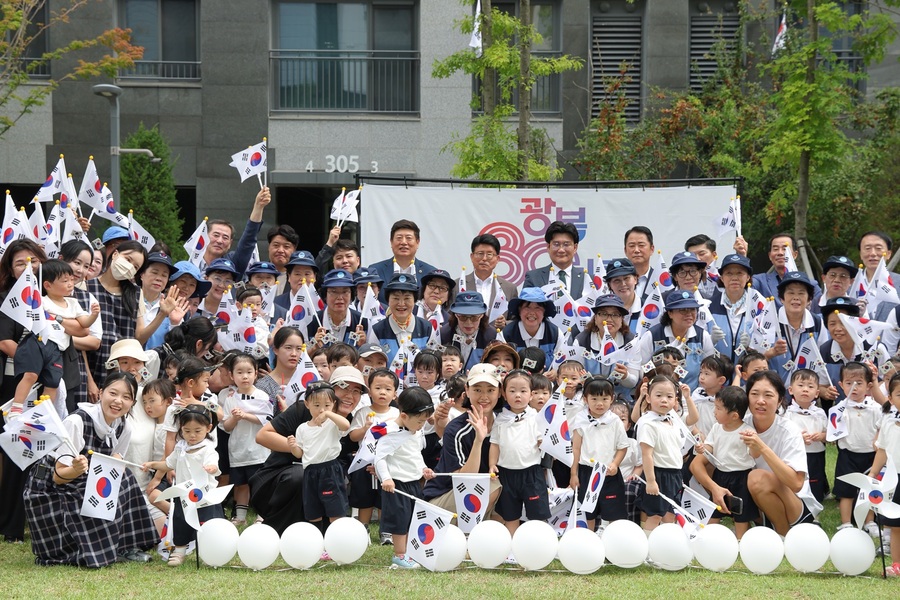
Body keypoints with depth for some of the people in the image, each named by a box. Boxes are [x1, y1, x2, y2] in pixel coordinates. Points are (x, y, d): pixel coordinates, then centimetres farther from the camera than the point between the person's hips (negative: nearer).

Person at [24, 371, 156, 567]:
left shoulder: (124, 428, -6)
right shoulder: (77, 422, -26)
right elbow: (58, 476, -23)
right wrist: (76, 470, -44)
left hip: (86, 488, 8)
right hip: (49, 490, -8)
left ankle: (125, 547, -1)